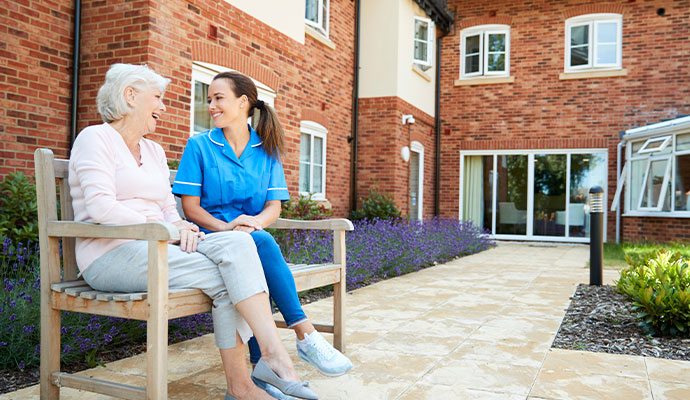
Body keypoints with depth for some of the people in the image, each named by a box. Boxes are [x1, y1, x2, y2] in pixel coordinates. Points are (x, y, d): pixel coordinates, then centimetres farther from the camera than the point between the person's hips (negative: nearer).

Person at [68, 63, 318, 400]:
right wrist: (163, 227, -14)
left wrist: (180, 227, -6)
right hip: (111, 255, -6)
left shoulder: (154, 151, 24)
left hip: (153, 248, 6)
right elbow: (101, 208, -15)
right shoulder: (96, 138, 0)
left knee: (237, 242, -22)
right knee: (224, 277, -25)